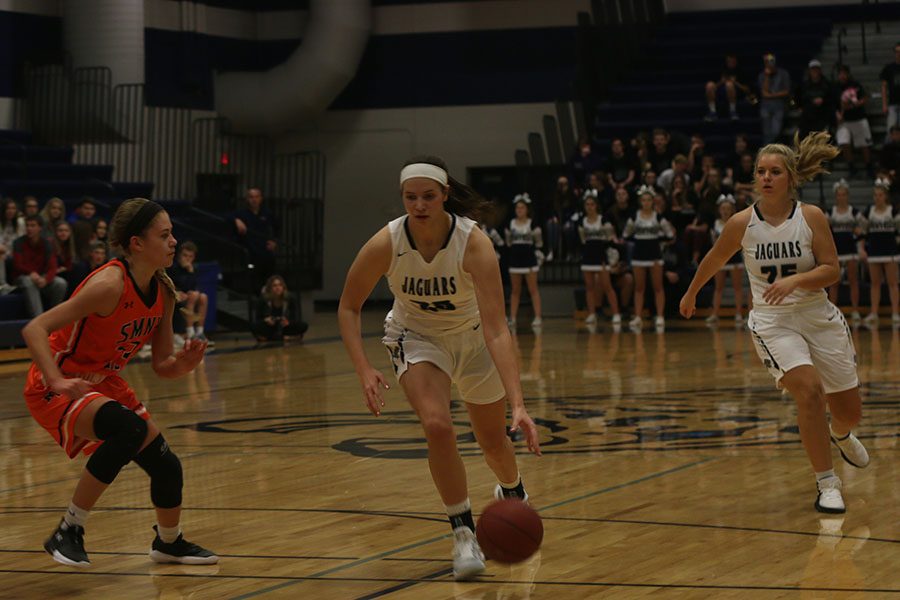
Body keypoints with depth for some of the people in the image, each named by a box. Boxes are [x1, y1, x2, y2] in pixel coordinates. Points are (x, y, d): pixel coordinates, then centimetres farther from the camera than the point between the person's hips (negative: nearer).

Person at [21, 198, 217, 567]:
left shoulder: (163, 292, -3)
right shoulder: (110, 284, -27)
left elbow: (161, 366, 4)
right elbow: (34, 330, -30)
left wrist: (181, 364, -18)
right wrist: (58, 381, -42)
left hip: (104, 384, 8)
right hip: (57, 388, -8)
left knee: (167, 467, 10)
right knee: (130, 429, -33)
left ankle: (169, 543, 40)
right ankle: (68, 533, -21)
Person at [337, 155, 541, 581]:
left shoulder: (473, 243, -33)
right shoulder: (386, 244, -27)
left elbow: (496, 330, -38)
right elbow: (348, 307, -12)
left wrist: (518, 405, -46)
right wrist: (364, 370, -26)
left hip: (472, 337, 0)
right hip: (416, 338, 0)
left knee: (493, 441, 14)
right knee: (437, 426, -26)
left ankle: (512, 491, 51)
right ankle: (464, 534, -9)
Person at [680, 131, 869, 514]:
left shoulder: (811, 217, -9)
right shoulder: (742, 223, -7)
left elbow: (832, 271, -10)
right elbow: (714, 261, 11)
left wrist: (795, 280, -27)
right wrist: (691, 295, 25)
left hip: (818, 317, 2)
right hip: (772, 321, -2)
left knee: (849, 410, 10)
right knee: (809, 390, -26)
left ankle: (841, 434, 51)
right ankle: (827, 484, -14)